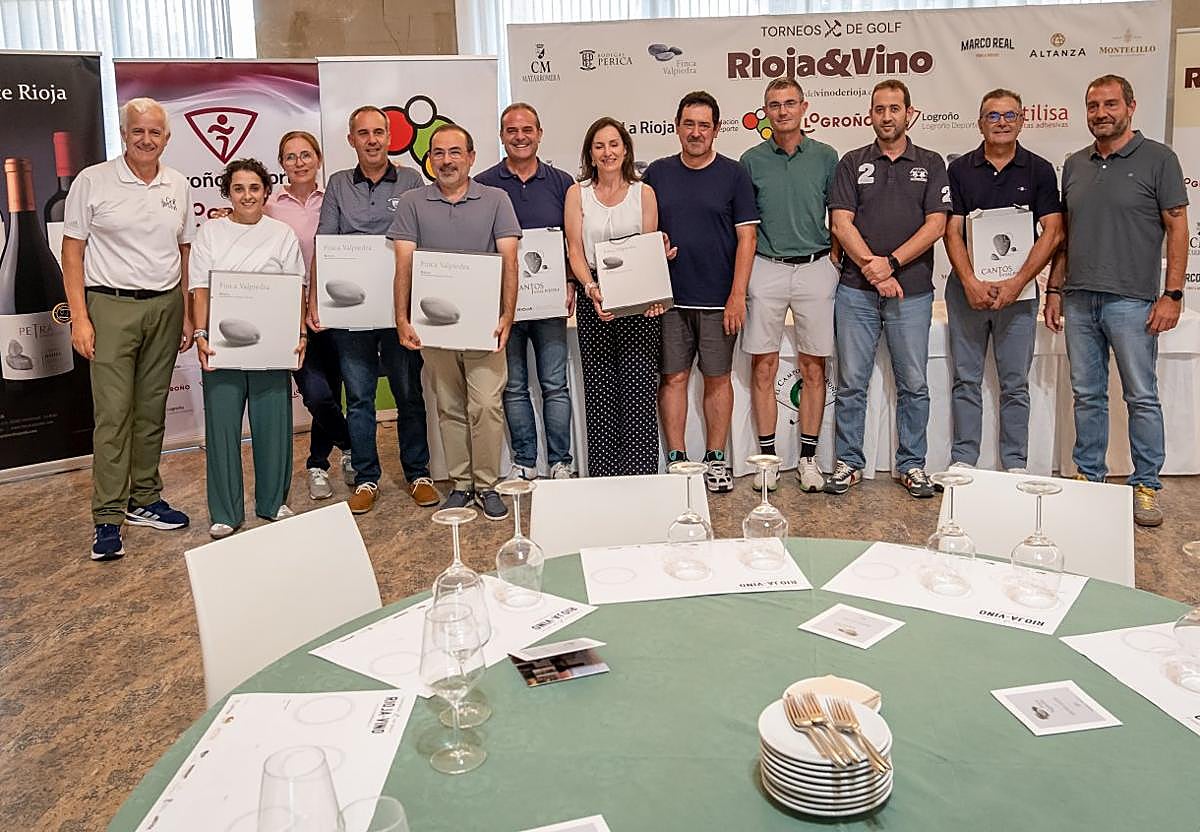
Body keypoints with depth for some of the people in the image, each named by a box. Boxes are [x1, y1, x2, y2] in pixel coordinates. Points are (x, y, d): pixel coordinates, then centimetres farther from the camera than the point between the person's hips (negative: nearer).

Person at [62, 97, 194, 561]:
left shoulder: (178, 186, 9)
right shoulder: (92, 182, -2)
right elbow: (73, 251, -2)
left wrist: (187, 315, 10)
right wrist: (79, 318, -9)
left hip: (165, 306, 4)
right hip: (112, 305, -4)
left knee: (152, 410, 10)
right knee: (113, 414, -6)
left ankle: (144, 500, 21)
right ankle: (107, 519, 0)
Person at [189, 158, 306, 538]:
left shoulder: (283, 234, 8)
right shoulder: (209, 233, 7)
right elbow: (200, 290, 1)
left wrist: (300, 334, -7)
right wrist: (200, 335, -11)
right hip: (222, 344, 0)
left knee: (272, 421, 5)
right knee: (222, 423, 1)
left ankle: (273, 501, 22)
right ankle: (225, 512, 11)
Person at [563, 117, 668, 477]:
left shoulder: (644, 193, 8)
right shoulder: (577, 193, 7)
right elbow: (575, 251, 1)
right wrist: (591, 289, -17)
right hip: (593, 299, 1)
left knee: (639, 387, -6)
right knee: (600, 392, 2)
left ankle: (640, 473, 0)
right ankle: (603, 476, 9)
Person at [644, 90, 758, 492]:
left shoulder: (733, 174, 1)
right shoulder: (657, 173, 7)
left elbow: (746, 237, -2)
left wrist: (737, 296, -9)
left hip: (718, 299, -1)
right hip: (669, 297, 2)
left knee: (718, 379, 6)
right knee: (673, 377, 5)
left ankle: (716, 459, 16)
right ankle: (676, 458, 14)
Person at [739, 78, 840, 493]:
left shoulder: (826, 157, 5)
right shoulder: (752, 160, 5)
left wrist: (833, 260, 1)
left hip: (815, 268, 0)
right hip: (765, 269, 0)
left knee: (813, 368, 4)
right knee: (763, 367, 1)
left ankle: (808, 457, 14)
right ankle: (767, 456, 11)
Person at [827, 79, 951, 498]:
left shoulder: (930, 164, 9)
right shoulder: (852, 163, 8)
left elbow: (936, 225, -1)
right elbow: (841, 224, -1)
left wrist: (891, 262, -12)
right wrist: (875, 271, -11)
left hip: (912, 290, 0)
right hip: (856, 290, 0)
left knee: (913, 384, 5)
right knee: (851, 383, 3)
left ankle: (911, 464, 16)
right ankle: (848, 462, 13)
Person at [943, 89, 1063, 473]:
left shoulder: (1040, 170, 3)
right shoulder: (960, 169, 5)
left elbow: (1052, 232, -4)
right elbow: (952, 232, -1)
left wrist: (1017, 282, -16)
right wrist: (971, 283, -14)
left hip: (1018, 289, 0)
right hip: (967, 287, 1)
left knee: (1015, 383, 5)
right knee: (966, 380, 6)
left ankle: (1015, 466, 14)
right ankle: (963, 462, 13)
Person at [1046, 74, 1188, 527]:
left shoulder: (1158, 159, 0)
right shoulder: (1075, 164, 14)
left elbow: (1177, 227, -3)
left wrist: (1173, 294, -10)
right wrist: (1054, 289, 11)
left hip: (1132, 301, -4)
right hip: (1078, 299, 5)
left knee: (1142, 397, 1)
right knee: (1087, 396, 11)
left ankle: (1147, 486, 11)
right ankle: (1088, 477, 21)